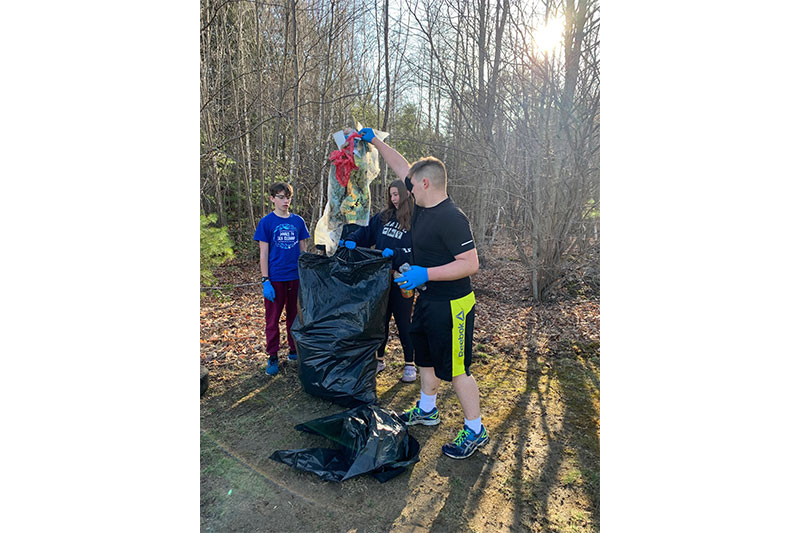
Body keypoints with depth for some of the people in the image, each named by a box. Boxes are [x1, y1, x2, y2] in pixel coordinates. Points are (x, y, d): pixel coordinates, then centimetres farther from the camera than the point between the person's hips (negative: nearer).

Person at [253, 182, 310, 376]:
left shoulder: (298, 221, 5)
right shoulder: (266, 222, -3)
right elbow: (263, 254, -4)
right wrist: (265, 281, -10)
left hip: (296, 278, 3)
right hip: (275, 279, -3)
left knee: (295, 316, 13)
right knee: (273, 319, 6)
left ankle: (295, 351, 29)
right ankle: (272, 357, 19)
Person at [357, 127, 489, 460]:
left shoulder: (451, 218, -23)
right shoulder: (423, 206, 4)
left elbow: (471, 264, -26)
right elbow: (400, 166, 15)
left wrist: (425, 274, -30)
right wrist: (374, 141, 16)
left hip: (451, 305, -10)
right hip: (427, 300, 10)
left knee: (455, 368, 2)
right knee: (426, 358, 23)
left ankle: (475, 431, 20)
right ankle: (426, 410, 43)